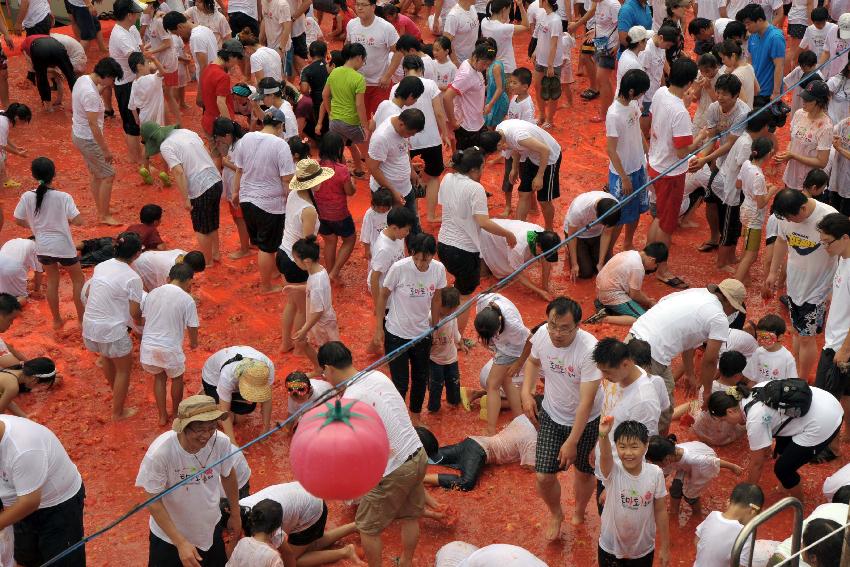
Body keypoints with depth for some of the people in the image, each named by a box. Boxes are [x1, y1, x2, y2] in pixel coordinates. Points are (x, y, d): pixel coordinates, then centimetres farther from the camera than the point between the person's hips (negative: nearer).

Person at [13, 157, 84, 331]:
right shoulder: (63, 197, -20)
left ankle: (57, 320, 31)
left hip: (42, 246, 3)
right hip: (63, 246, -3)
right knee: (78, 279, 18)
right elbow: (78, 220, -22)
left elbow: (18, 220, 0)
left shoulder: (27, 197, -11)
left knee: (52, 280, 23)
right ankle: (82, 319, 22)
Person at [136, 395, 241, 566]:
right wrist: (181, 543, -23)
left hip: (211, 529, 4)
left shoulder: (221, 442, -21)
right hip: (169, 538, -4)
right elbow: (154, 502, -21)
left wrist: (235, 514, 12)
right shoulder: (160, 453, -32)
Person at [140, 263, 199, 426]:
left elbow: (142, 318, 12)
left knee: (159, 376, 27)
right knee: (177, 378, 24)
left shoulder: (152, 294, 4)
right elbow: (193, 327, -5)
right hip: (170, 349, -4)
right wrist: (194, 343, 17)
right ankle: (176, 413, 40)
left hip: (148, 345, 4)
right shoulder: (187, 300, -9)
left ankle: (162, 416, 31)